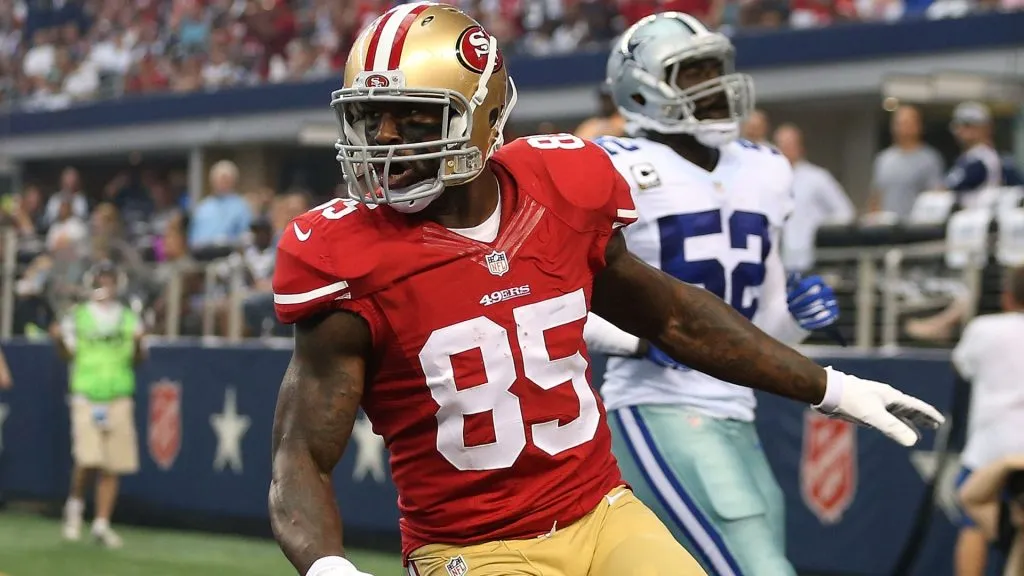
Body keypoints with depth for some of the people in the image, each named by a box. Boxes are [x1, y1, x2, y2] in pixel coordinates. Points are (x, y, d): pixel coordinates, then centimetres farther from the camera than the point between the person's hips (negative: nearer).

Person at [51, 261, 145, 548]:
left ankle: (102, 522, 7)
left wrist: (137, 344, -11)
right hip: (86, 396, -2)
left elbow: (137, 360, 9)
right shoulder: (77, 317, 6)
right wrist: (59, 340, -16)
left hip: (119, 398, 2)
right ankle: (75, 503, 12)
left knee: (113, 465, -1)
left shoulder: (129, 318, 11)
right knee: (88, 459, -15)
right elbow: (68, 354, 4)